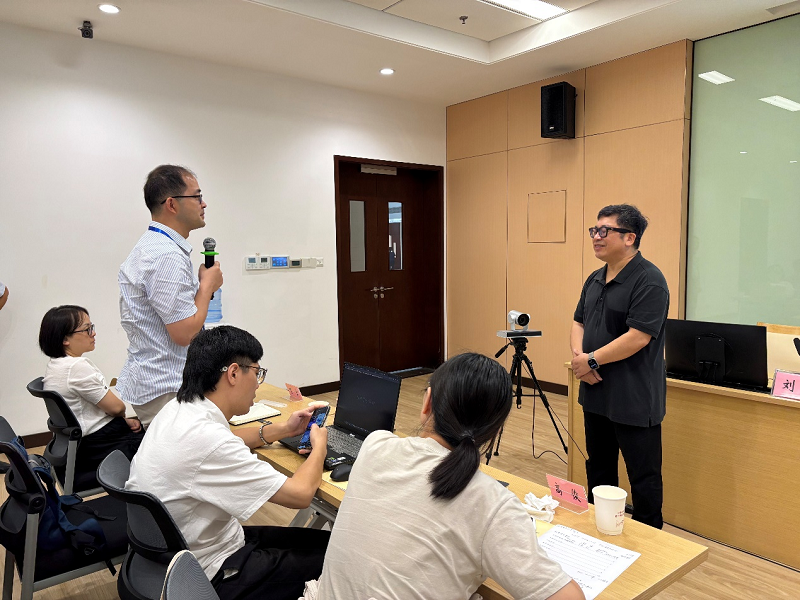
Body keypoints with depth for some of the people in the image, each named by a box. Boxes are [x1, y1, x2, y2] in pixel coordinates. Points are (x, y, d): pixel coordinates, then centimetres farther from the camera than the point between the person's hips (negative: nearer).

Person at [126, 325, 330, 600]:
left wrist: (282, 429, 10)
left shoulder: (177, 410, -5)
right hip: (209, 577, -9)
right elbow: (300, 494, -26)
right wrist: (319, 446, -7)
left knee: (318, 539, 12)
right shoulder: (206, 440, -33)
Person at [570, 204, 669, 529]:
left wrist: (592, 360, -16)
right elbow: (579, 323, 14)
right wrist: (578, 354, -6)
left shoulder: (648, 280, -16)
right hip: (596, 393, 9)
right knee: (599, 469, 21)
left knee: (643, 477, 7)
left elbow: (637, 337, -24)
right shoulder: (595, 279, 10)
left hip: (633, 401, -8)